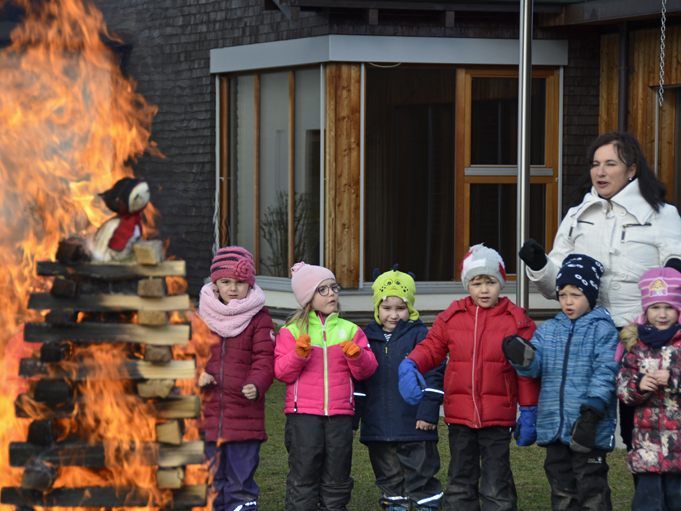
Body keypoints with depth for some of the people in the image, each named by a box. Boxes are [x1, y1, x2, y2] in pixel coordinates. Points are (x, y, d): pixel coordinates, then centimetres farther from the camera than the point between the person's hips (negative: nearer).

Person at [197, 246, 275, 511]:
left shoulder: (259, 318, 0)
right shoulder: (201, 316, 8)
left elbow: (264, 359, -6)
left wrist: (256, 385, -23)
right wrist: (196, 374, -8)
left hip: (244, 411, -3)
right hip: (207, 412, 3)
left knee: (241, 476, 0)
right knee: (210, 477, 11)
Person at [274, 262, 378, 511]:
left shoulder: (350, 330, 11)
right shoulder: (292, 331, 4)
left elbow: (366, 370, 6)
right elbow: (282, 372, -2)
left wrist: (357, 355, -14)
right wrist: (299, 354, -18)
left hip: (340, 414, 3)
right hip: (303, 415, -3)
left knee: (337, 477, 7)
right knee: (304, 474, -2)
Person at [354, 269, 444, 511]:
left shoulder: (420, 336, -5)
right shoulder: (367, 337, 9)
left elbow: (434, 375, -9)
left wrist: (428, 412, -14)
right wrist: (352, 415, 8)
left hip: (415, 426, -5)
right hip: (378, 426, 5)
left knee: (421, 474, 1)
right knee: (389, 476, 14)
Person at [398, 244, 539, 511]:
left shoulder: (517, 320, -3)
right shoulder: (452, 317, 3)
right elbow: (431, 348, 8)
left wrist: (528, 412, -1)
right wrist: (410, 365, -13)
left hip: (498, 417, -3)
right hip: (459, 416, 3)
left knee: (496, 489, 3)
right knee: (460, 485, 12)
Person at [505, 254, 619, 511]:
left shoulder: (602, 329, -4)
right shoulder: (548, 330, 12)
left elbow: (605, 372, -11)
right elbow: (535, 367, 4)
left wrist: (593, 409, -21)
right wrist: (522, 357, -20)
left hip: (589, 427, -6)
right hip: (554, 426, 6)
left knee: (591, 489, -4)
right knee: (561, 486, 14)